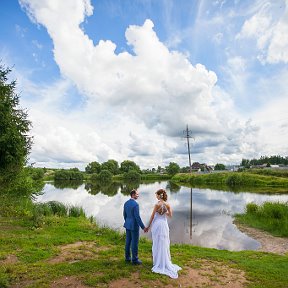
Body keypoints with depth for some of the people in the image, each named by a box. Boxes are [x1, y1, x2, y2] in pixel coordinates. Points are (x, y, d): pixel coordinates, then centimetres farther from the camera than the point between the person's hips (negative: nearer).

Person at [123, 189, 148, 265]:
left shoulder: (126, 203, 2)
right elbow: (137, 217, -24)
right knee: (134, 243, 4)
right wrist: (143, 227, -17)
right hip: (134, 226, -8)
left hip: (128, 225, 8)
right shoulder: (135, 204, -23)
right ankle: (135, 260, 16)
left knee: (128, 241, 17)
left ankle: (127, 257, 28)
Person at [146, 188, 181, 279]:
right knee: (164, 244, 16)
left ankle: (159, 263, 20)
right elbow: (170, 215, 5)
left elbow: (152, 216, -10)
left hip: (157, 224, -4)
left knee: (157, 244, 9)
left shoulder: (157, 204, -16)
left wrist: (149, 226, 1)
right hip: (164, 224, 4)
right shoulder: (167, 205, -4)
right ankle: (165, 262, 25)